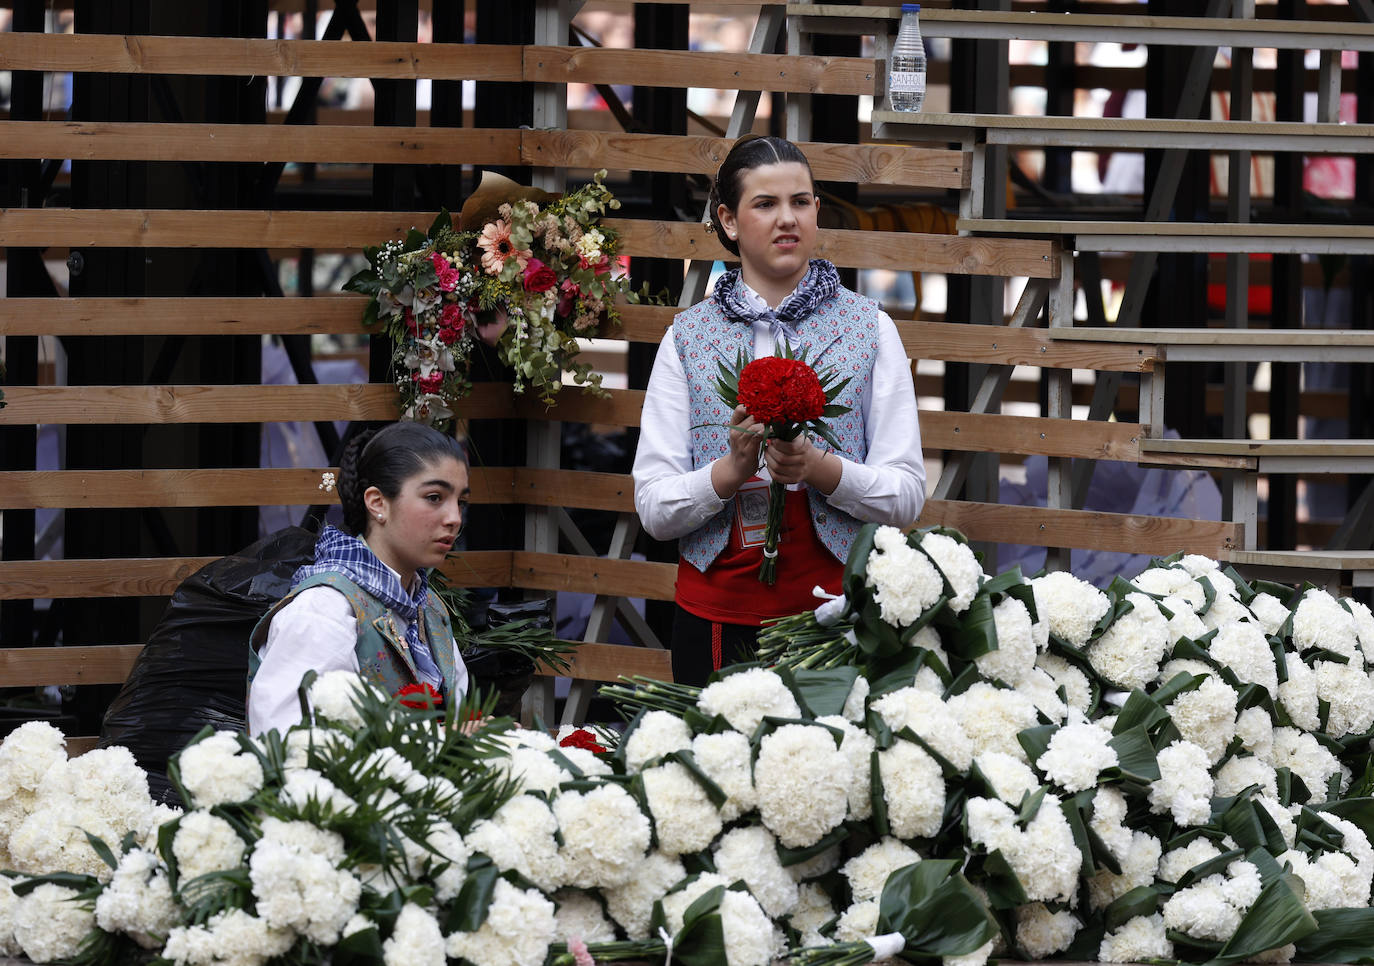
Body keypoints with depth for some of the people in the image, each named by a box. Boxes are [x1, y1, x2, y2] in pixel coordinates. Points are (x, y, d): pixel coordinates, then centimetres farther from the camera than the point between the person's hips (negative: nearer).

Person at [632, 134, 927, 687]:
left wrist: (821, 469, -19)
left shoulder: (869, 328, 4)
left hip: (835, 608, 0)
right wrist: (731, 471, -19)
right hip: (718, 614, 0)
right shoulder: (688, 337, 5)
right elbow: (653, 508, -1)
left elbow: (906, 495, -2)